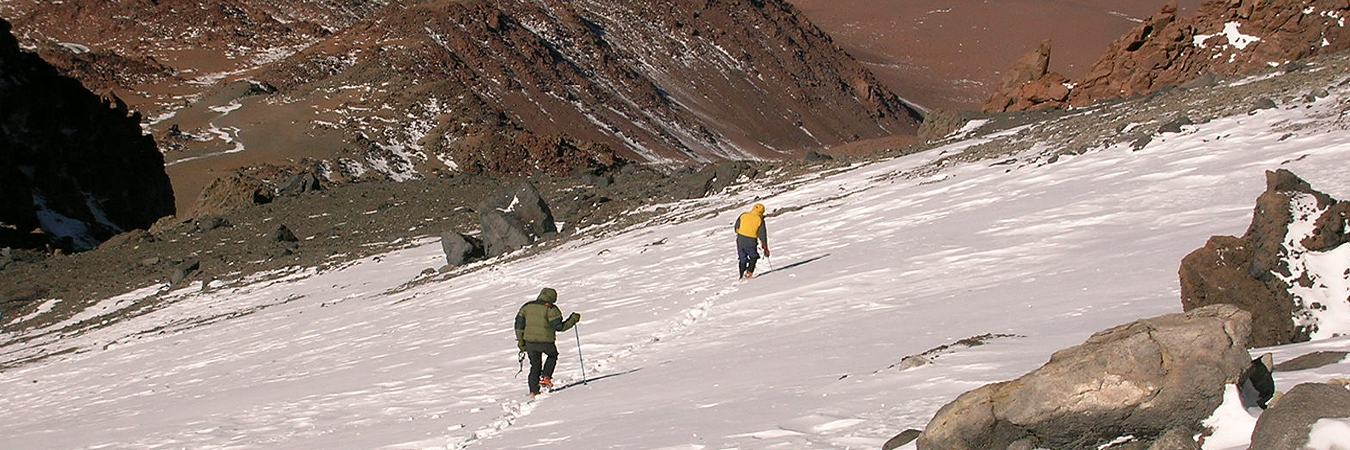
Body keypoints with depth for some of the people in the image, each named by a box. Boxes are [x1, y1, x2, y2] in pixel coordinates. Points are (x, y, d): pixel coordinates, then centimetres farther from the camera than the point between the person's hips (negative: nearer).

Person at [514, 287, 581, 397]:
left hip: (529, 341, 4)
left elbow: (519, 324, 7)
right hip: (545, 341, -4)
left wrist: (520, 341, 14)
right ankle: (545, 377, 12)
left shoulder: (527, 307, 6)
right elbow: (559, 327, -14)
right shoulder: (551, 309, -11)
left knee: (535, 365, 19)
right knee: (552, 355, 28)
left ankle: (533, 391, 16)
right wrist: (573, 320, -2)